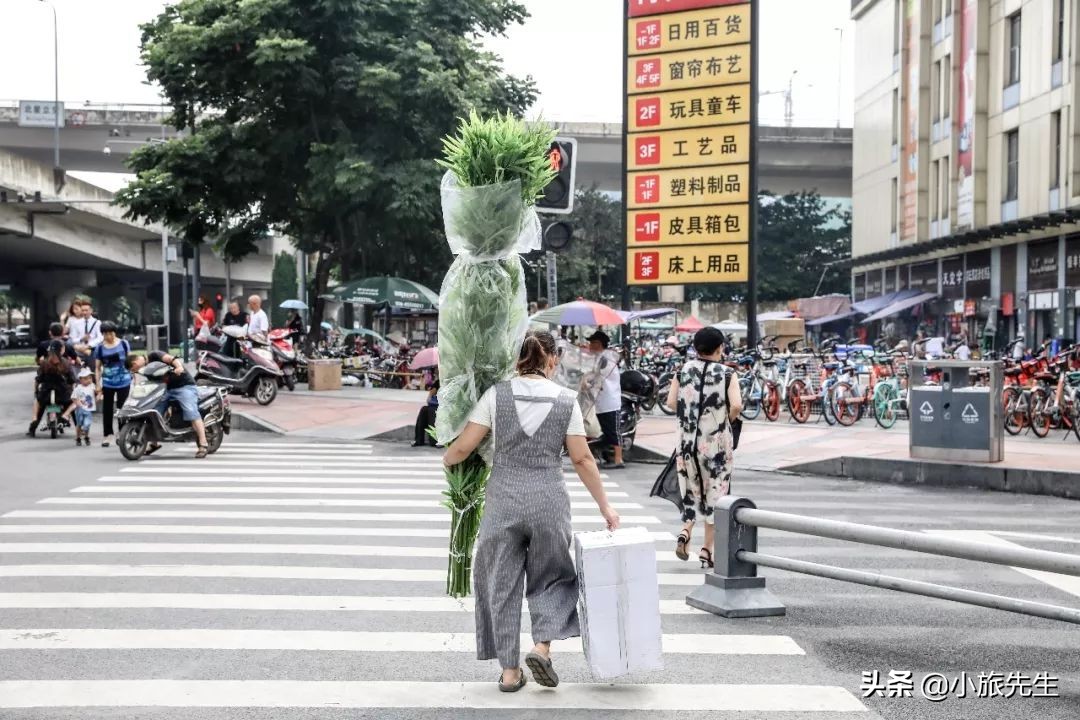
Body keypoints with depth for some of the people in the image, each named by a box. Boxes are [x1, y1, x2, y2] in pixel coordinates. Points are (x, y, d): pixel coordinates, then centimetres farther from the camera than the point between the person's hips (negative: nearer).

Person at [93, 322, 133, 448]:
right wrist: (98, 385, 1)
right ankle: (107, 435, 17)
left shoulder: (123, 344, -1)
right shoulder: (100, 348, -1)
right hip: (108, 383, 1)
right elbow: (97, 368, 4)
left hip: (124, 382, -1)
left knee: (121, 408, 1)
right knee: (107, 409, 7)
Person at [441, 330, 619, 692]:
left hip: (503, 499, 0)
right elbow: (582, 459, -1)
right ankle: (542, 645, -1)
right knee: (551, 576, 19)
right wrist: (604, 505, 8)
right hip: (549, 500, 0)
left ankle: (510, 670, 15)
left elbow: (463, 448, -3)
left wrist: (446, 460, 19)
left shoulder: (497, 395, -2)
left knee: (503, 582, 12)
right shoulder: (566, 400, -1)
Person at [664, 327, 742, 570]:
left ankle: (685, 532, -6)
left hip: (688, 439, 3)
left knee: (692, 489, 17)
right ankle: (707, 550, 8)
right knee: (715, 493, 8)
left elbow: (671, 402, -4)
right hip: (717, 441, -2)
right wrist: (727, 419, 2)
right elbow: (737, 406, -18)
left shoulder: (684, 370, 1)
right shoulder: (726, 374, -6)